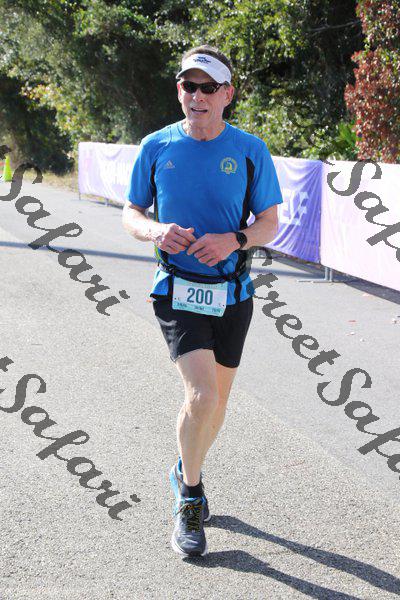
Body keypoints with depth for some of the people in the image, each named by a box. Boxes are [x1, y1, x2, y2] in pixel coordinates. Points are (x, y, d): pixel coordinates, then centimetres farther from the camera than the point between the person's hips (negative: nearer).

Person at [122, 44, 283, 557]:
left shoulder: (251, 151, 0)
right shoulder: (156, 147, 1)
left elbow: (270, 223, 4)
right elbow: (131, 213, 8)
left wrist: (233, 239, -18)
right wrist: (156, 232, -15)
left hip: (232, 293, 2)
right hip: (177, 289, -2)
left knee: (217, 400, 13)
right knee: (202, 395, -17)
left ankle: (186, 473, 40)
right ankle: (190, 495, 6)